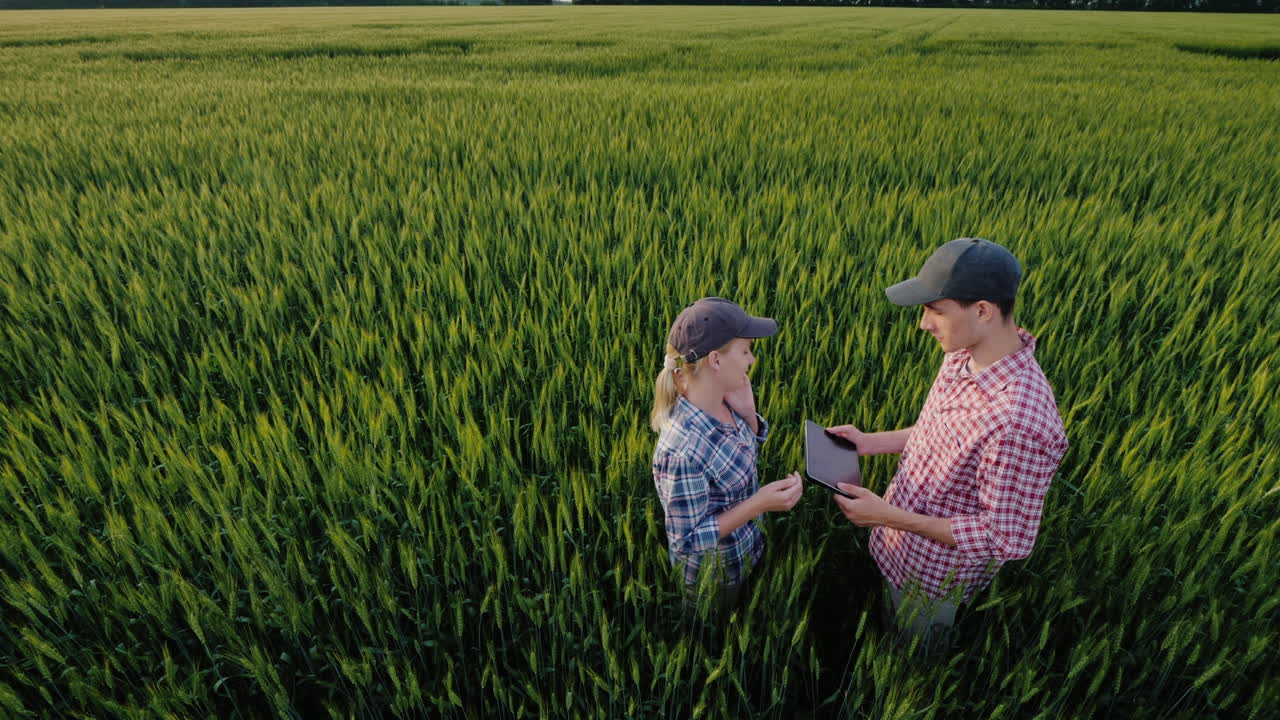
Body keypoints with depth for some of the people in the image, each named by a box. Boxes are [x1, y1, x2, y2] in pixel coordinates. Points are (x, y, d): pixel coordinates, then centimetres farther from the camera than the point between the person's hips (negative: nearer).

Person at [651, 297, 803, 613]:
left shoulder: (722, 401, -16)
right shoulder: (681, 452, -40)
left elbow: (750, 448, 5)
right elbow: (688, 540, -28)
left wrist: (748, 412, -17)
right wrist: (760, 503, -34)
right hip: (715, 578, -7)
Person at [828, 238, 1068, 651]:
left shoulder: (1018, 420, -38)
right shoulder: (963, 356, -11)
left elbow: (1007, 539, -29)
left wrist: (889, 517, -30)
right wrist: (872, 442, -5)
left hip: (931, 579, -7)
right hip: (897, 547, 7)